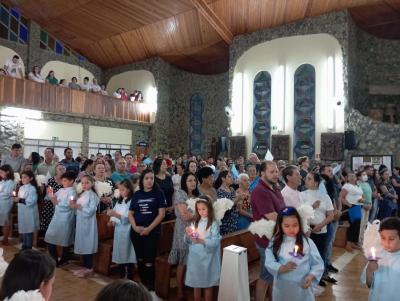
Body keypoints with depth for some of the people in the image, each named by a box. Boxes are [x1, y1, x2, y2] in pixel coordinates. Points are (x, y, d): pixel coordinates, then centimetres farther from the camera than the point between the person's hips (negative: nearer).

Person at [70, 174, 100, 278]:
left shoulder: (93, 195, -11)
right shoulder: (82, 195, 13)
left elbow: (90, 211, -20)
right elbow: (79, 210, 15)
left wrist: (78, 206, -21)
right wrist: (74, 206, -3)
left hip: (88, 224, -8)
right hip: (81, 223, 8)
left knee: (88, 245, -2)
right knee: (82, 245, 12)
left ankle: (89, 268, 9)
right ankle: (85, 267, 23)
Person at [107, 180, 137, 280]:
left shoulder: (132, 201, -12)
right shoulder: (119, 201, 14)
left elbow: (128, 217, -19)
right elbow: (114, 213, 14)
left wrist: (115, 214, -29)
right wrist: (112, 220, -6)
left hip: (127, 231, -7)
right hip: (118, 230, 7)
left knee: (128, 254, -2)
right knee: (119, 253, 14)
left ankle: (130, 277, 8)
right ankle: (121, 276, 27)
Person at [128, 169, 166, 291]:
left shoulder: (158, 193, -5)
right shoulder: (137, 194, 5)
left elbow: (161, 214, -10)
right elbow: (131, 213, 9)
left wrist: (149, 228, -14)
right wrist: (135, 227, -8)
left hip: (152, 232, -4)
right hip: (136, 232, 4)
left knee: (149, 261, -1)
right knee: (140, 259, 14)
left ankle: (150, 286, 15)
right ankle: (142, 283, 31)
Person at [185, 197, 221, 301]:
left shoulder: (213, 224, -9)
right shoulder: (195, 223, 5)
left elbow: (215, 242, -18)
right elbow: (188, 241, 5)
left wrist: (201, 241, -30)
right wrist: (188, 235, -15)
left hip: (207, 259, -4)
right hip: (195, 258, 4)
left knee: (208, 285, 11)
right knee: (196, 284, 15)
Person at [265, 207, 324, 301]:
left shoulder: (307, 242, -6)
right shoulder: (274, 243, -5)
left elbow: (318, 264, -3)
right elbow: (269, 263, -9)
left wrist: (311, 276, -19)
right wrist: (283, 268, -26)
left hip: (302, 287, 0)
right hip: (282, 288, 1)